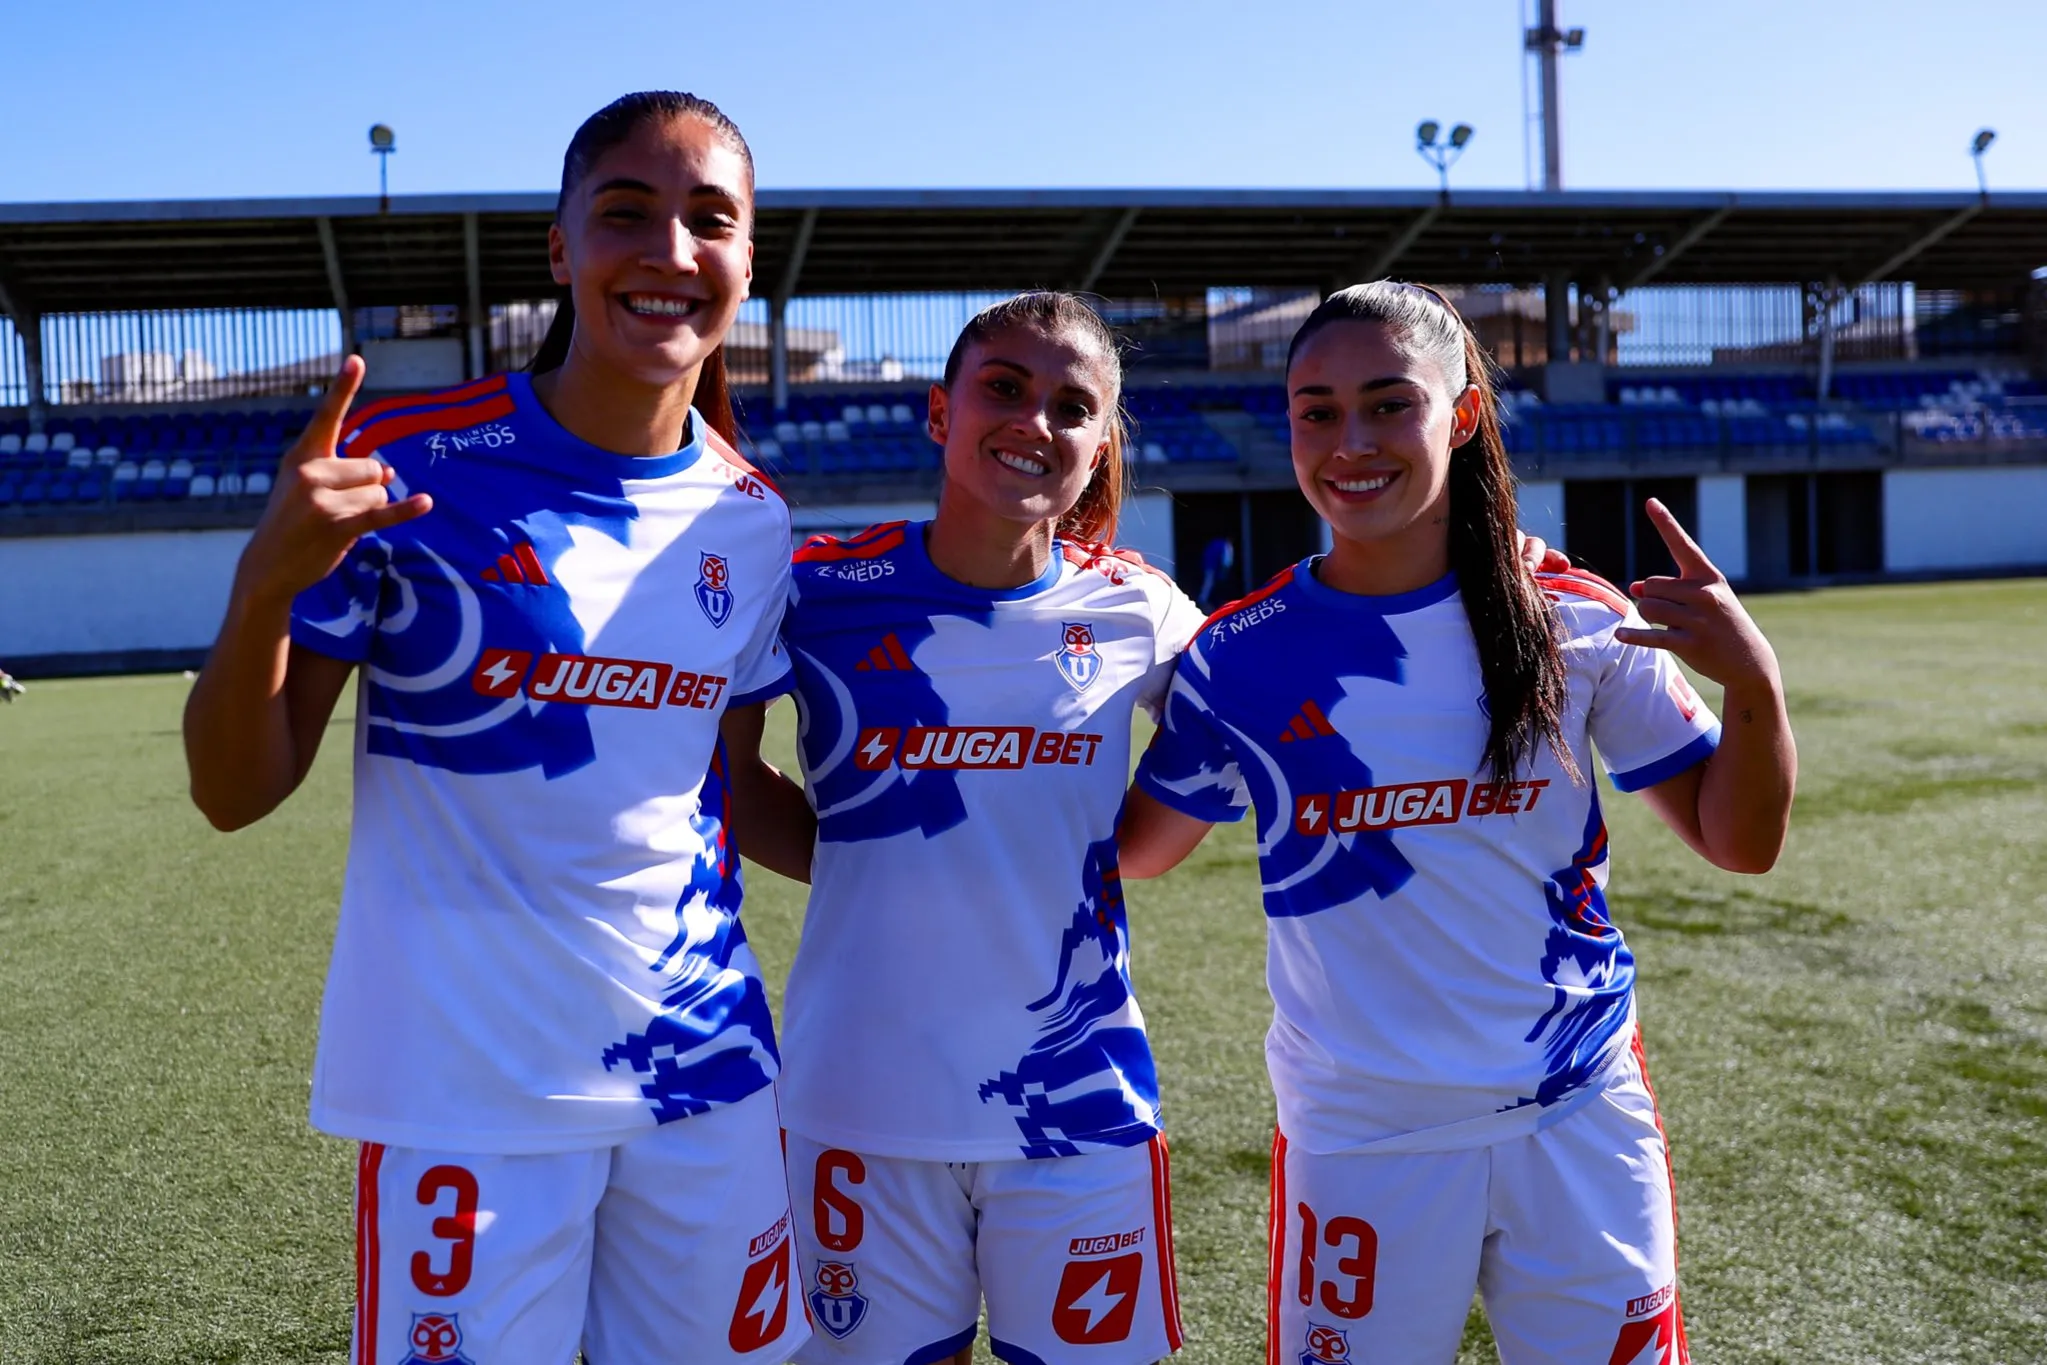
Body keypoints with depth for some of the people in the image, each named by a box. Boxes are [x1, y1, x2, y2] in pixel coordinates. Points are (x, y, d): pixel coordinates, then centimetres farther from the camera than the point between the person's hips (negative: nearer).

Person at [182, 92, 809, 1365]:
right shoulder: (409, 460, -11)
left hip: (706, 1067, 4)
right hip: (467, 1083, -4)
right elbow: (236, 793, -10)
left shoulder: (750, 518, 2)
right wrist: (268, 582, -26)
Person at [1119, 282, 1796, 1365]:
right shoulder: (1240, 658, -5)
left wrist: (1754, 682, -19)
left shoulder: (1579, 626, -5)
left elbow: (1739, 843, -1)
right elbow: (1139, 848, 5)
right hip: (1356, 1142, 0)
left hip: (1578, 1126, 1)